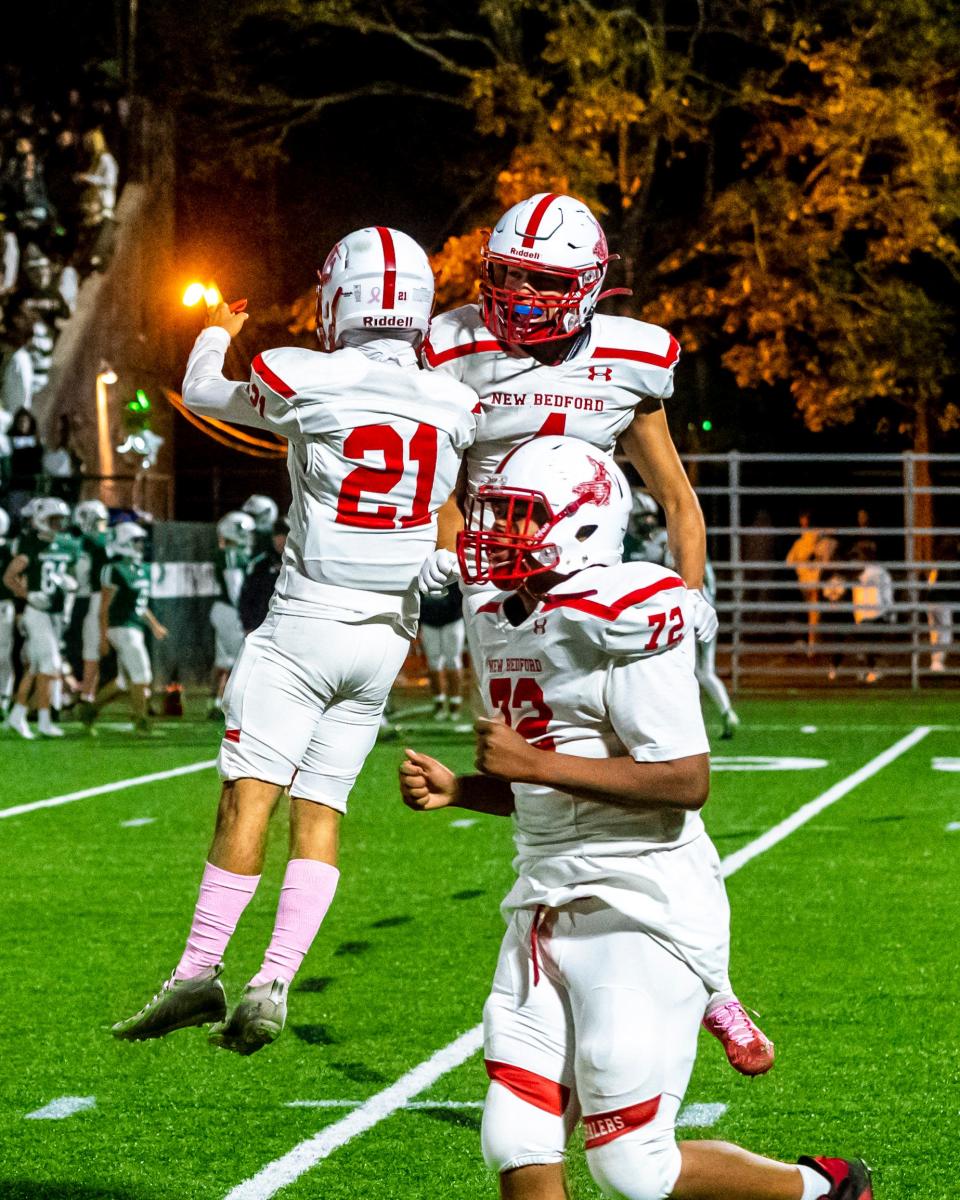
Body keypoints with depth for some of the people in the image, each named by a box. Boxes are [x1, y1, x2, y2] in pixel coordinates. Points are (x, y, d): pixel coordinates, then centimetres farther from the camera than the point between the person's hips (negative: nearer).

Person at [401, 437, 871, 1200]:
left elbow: (686, 783, -22)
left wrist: (534, 762, -22)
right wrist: (455, 790, 2)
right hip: (547, 906, 8)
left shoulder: (624, 620, -16)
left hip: (642, 907, -8)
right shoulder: (503, 624, 11)